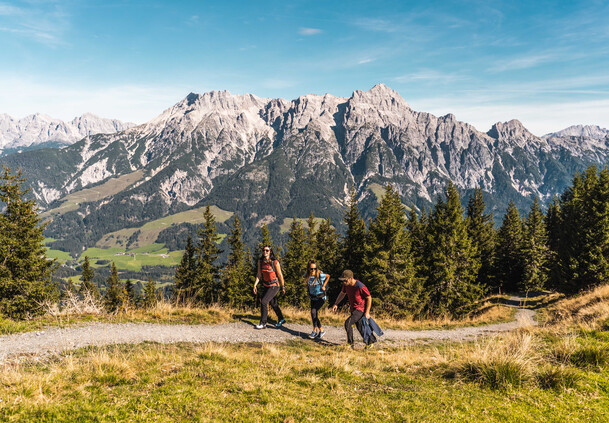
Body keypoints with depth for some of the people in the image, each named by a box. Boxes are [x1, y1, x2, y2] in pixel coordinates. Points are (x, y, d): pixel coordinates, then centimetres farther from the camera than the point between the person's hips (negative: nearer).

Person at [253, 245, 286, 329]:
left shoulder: (275, 262, -18)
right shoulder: (260, 261, -3)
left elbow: (280, 275, -11)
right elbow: (259, 274, 4)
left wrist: (283, 287, -4)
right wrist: (255, 285, -3)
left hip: (274, 286, -6)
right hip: (266, 285, 6)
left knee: (264, 302, -16)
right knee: (273, 303, 18)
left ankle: (263, 323, -5)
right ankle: (281, 319, 39)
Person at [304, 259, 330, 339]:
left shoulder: (320, 275, -21)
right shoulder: (307, 276, -6)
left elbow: (328, 276, 1)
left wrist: (324, 286, -4)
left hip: (321, 297, -5)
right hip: (313, 298, 6)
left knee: (313, 311, -19)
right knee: (315, 314, 5)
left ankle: (315, 331, -7)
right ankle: (321, 331, 21)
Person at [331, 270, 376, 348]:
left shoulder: (360, 287, -28)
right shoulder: (346, 284, -6)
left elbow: (369, 298, -18)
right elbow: (342, 293, 13)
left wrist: (367, 312, -16)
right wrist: (336, 304, 4)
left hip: (361, 309, -8)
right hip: (354, 309, 8)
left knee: (348, 323, -19)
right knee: (359, 327, 18)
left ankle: (350, 343, -5)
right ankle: (370, 341, 37)